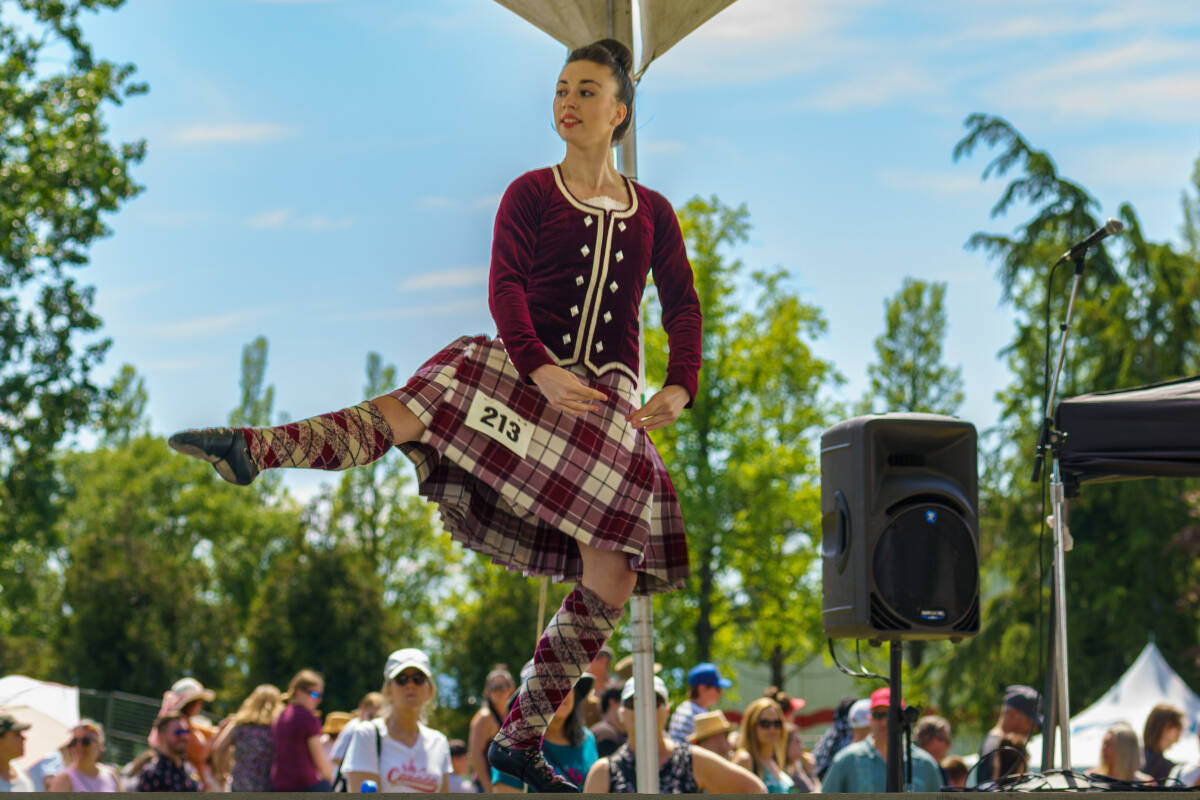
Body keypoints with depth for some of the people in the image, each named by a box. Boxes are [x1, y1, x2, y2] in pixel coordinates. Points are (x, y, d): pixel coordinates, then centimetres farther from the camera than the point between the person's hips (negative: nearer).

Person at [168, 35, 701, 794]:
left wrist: (679, 388, -7)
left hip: (606, 399, 1)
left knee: (610, 584, -7)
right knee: (401, 414, -29)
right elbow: (505, 289, -9)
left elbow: (683, 306, 11)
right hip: (523, 369, -1)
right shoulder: (530, 194, 3)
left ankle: (522, 738, 3)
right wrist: (542, 371, -25)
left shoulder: (653, 212, 10)